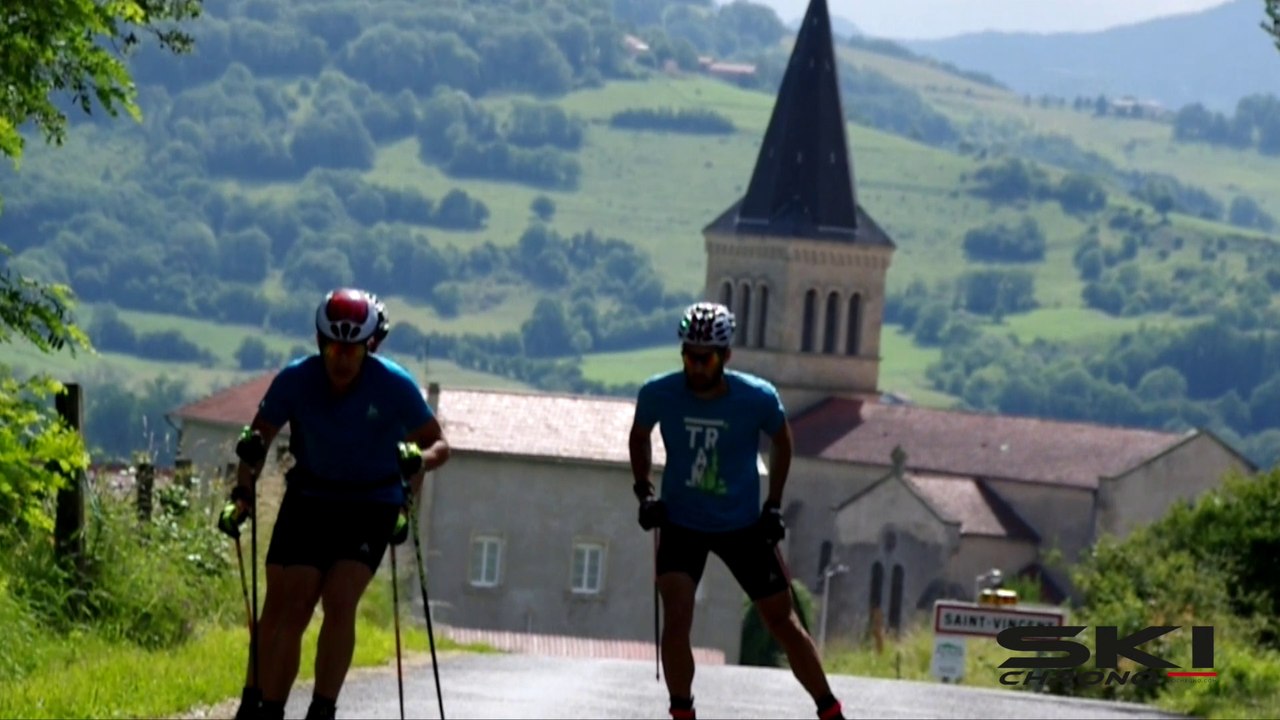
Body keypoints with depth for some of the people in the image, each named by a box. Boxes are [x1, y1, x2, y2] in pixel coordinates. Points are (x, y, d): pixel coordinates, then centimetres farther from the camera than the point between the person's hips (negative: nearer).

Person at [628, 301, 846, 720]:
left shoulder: (758, 399, -18)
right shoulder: (659, 394, -15)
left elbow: (782, 442, 3)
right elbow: (640, 436, 7)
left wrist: (773, 507, 0)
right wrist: (644, 493, -2)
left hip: (743, 527, 0)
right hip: (680, 523, 0)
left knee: (782, 621, 6)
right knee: (676, 617, -18)